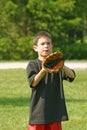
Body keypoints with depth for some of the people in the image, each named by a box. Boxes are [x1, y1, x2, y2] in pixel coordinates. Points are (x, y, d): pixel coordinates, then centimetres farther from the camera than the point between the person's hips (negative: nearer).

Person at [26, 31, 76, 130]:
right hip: (38, 109, -2)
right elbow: (33, 83, -16)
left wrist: (63, 67, -34)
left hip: (55, 109, 2)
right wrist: (43, 71, -34)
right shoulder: (32, 65, -1)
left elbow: (72, 76, -11)